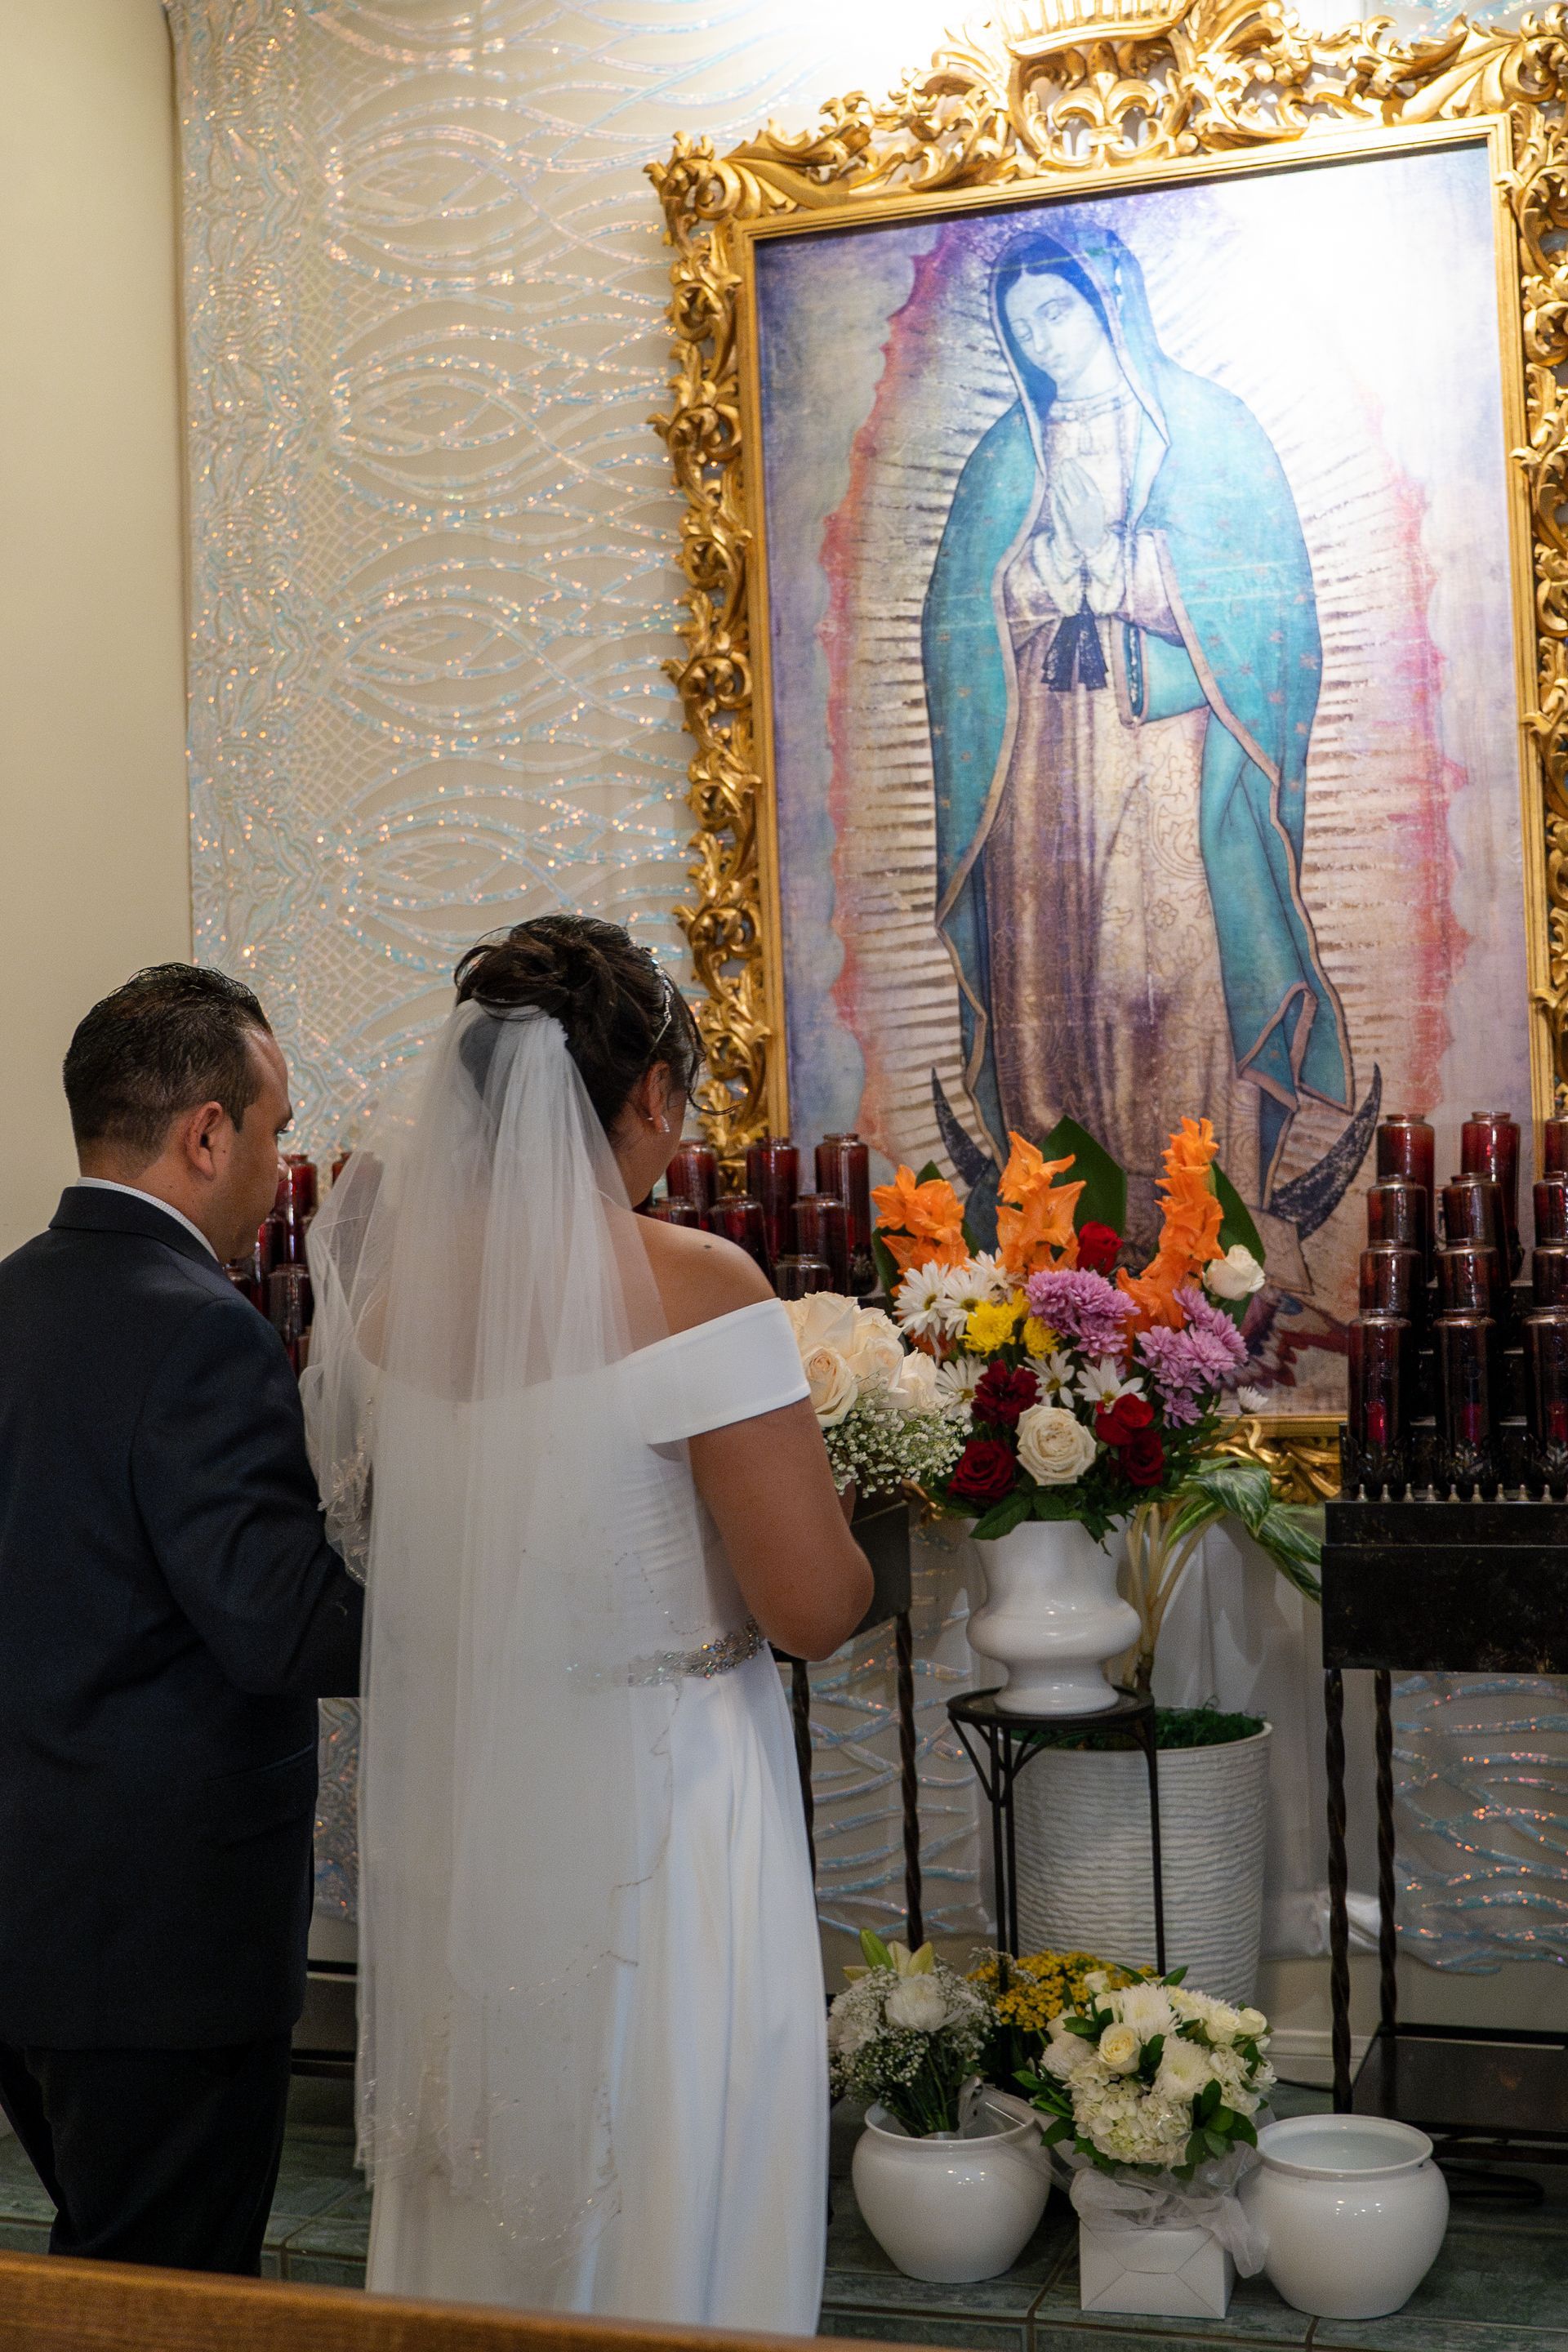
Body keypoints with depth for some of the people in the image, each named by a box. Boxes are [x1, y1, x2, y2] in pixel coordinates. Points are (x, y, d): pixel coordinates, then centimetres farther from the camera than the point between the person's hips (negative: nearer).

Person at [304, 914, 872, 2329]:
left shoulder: (392, 1273, -4)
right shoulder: (690, 1285, -20)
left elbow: (364, 1529, 9)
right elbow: (819, 1607, -18)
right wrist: (850, 1559, 2)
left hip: (446, 1825, 6)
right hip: (646, 1825, -5)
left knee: (481, 2192, 22)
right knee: (662, 2210, 12)